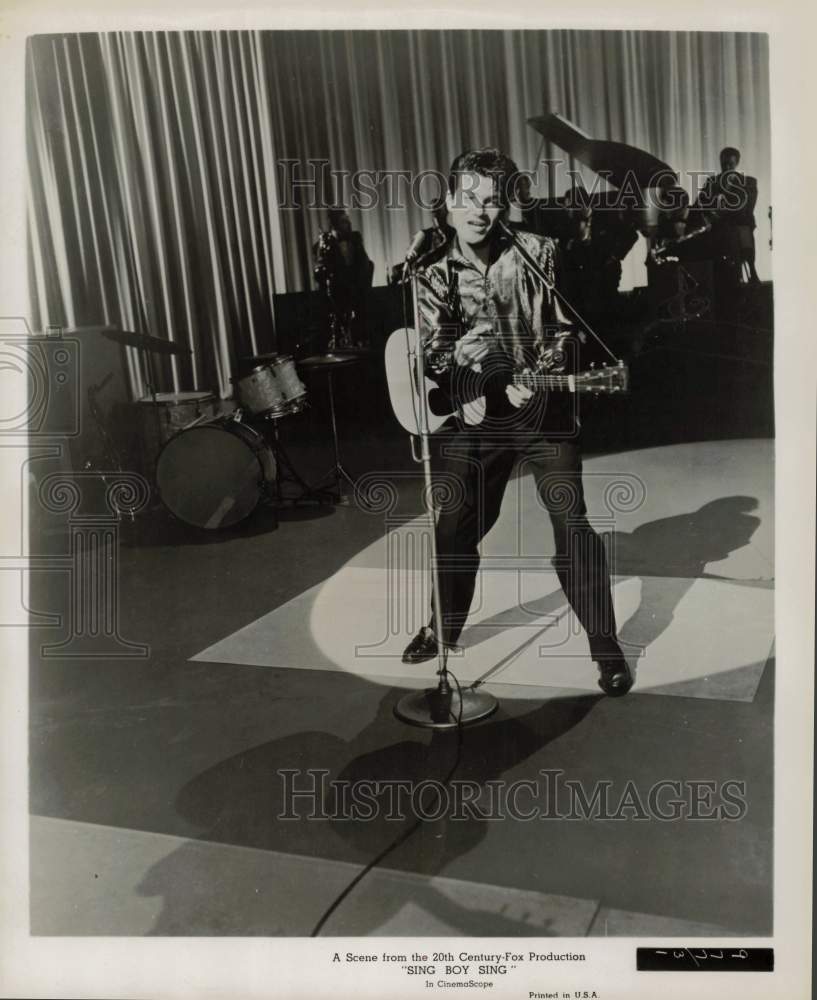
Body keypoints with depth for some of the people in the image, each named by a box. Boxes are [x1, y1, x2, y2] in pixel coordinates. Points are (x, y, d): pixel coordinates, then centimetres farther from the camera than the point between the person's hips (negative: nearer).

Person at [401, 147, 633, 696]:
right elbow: (435, 358, -6)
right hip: (477, 415, 2)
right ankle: (444, 628, 32)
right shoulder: (435, 274, 1)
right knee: (455, 528, 10)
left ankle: (606, 646, 4)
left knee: (573, 524, -8)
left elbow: (566, 330, -1)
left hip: (547, 410, -2)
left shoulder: (538, 252, -3)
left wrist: (541, 375, -18)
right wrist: (502, 385, -24)